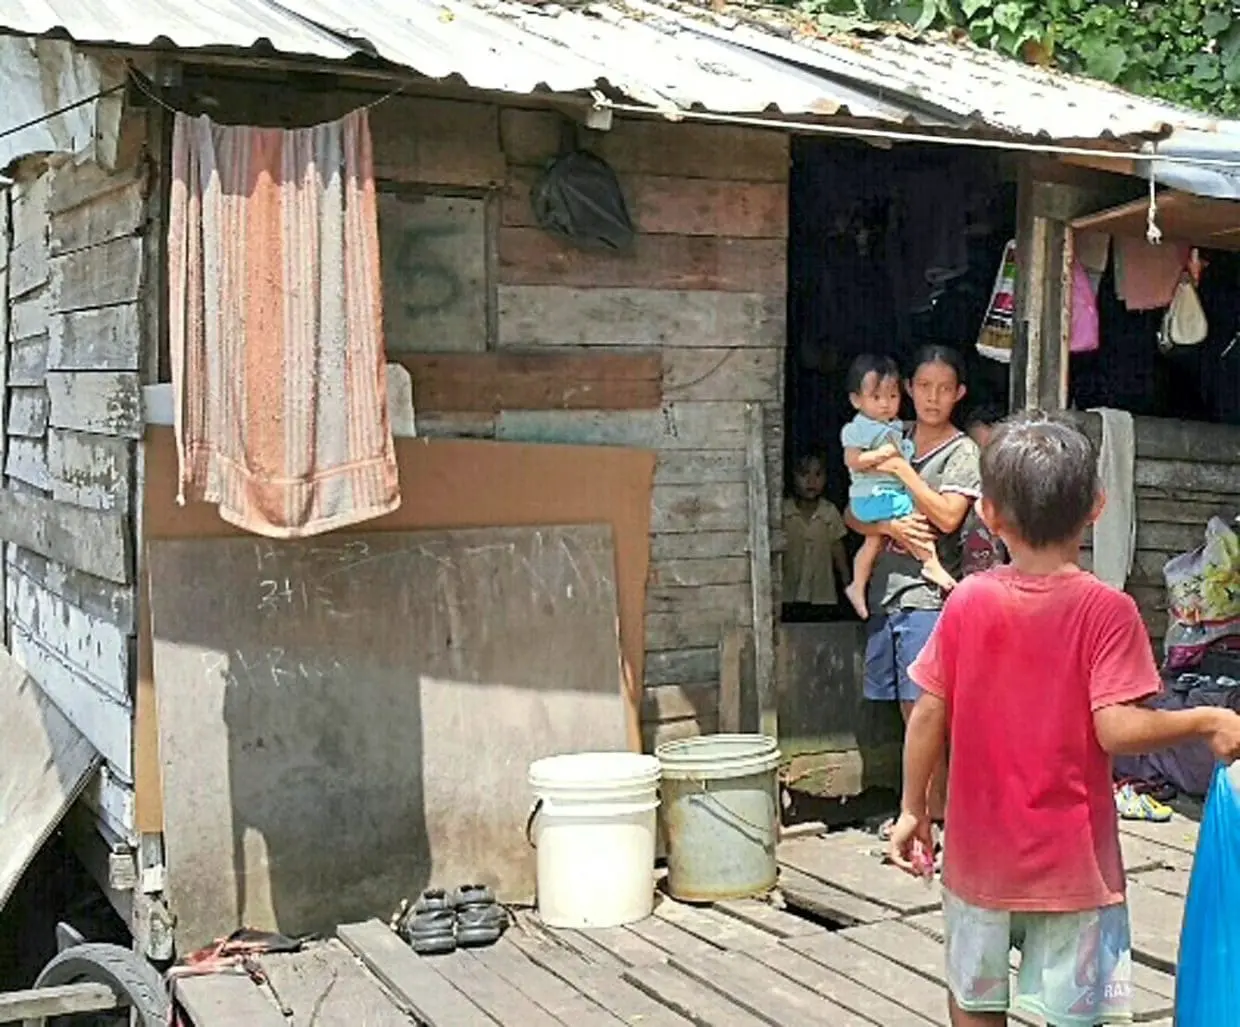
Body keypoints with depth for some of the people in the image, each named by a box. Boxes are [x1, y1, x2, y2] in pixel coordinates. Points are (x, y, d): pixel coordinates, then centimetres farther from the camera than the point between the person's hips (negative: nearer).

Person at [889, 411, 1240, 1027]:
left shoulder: (968, 602, -6)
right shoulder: (1106, 610, -14)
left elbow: (928, 715, -4)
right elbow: (1118, 729, -21)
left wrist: (913, 809, 8)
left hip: (980, 854, 3)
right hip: (1071, 859, -3)